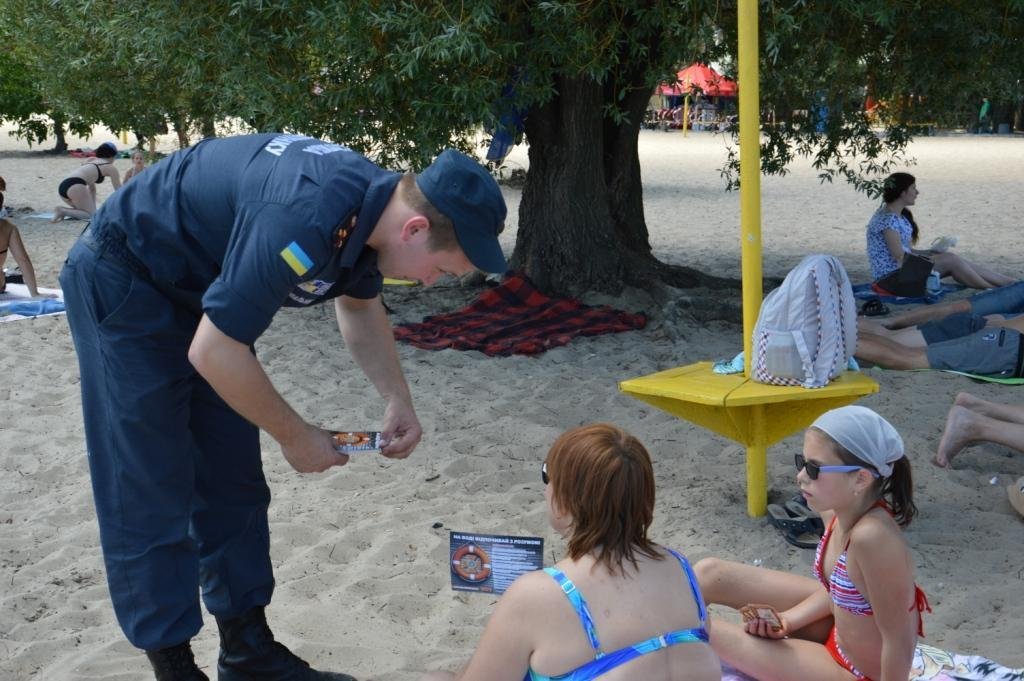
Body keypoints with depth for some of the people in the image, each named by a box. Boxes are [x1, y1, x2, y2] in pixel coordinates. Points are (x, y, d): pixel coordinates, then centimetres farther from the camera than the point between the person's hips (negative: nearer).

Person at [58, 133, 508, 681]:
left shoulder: (376, 205, -9)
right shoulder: (304, 222, -37)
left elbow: (360, 306, 12)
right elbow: (212, 353, -32)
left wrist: (399, 402, 0)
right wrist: (294, 436, -18)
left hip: (197, 288, 9)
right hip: (122, 282, -9)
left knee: (233, 485, 10)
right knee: (150, 495, -5)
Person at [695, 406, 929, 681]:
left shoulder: (872, 535, -37)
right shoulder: (838, 509, -12)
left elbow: (899, 641, -28)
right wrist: (787, 621, -5)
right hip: (838, 623, 8)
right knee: (709, 574, 5)